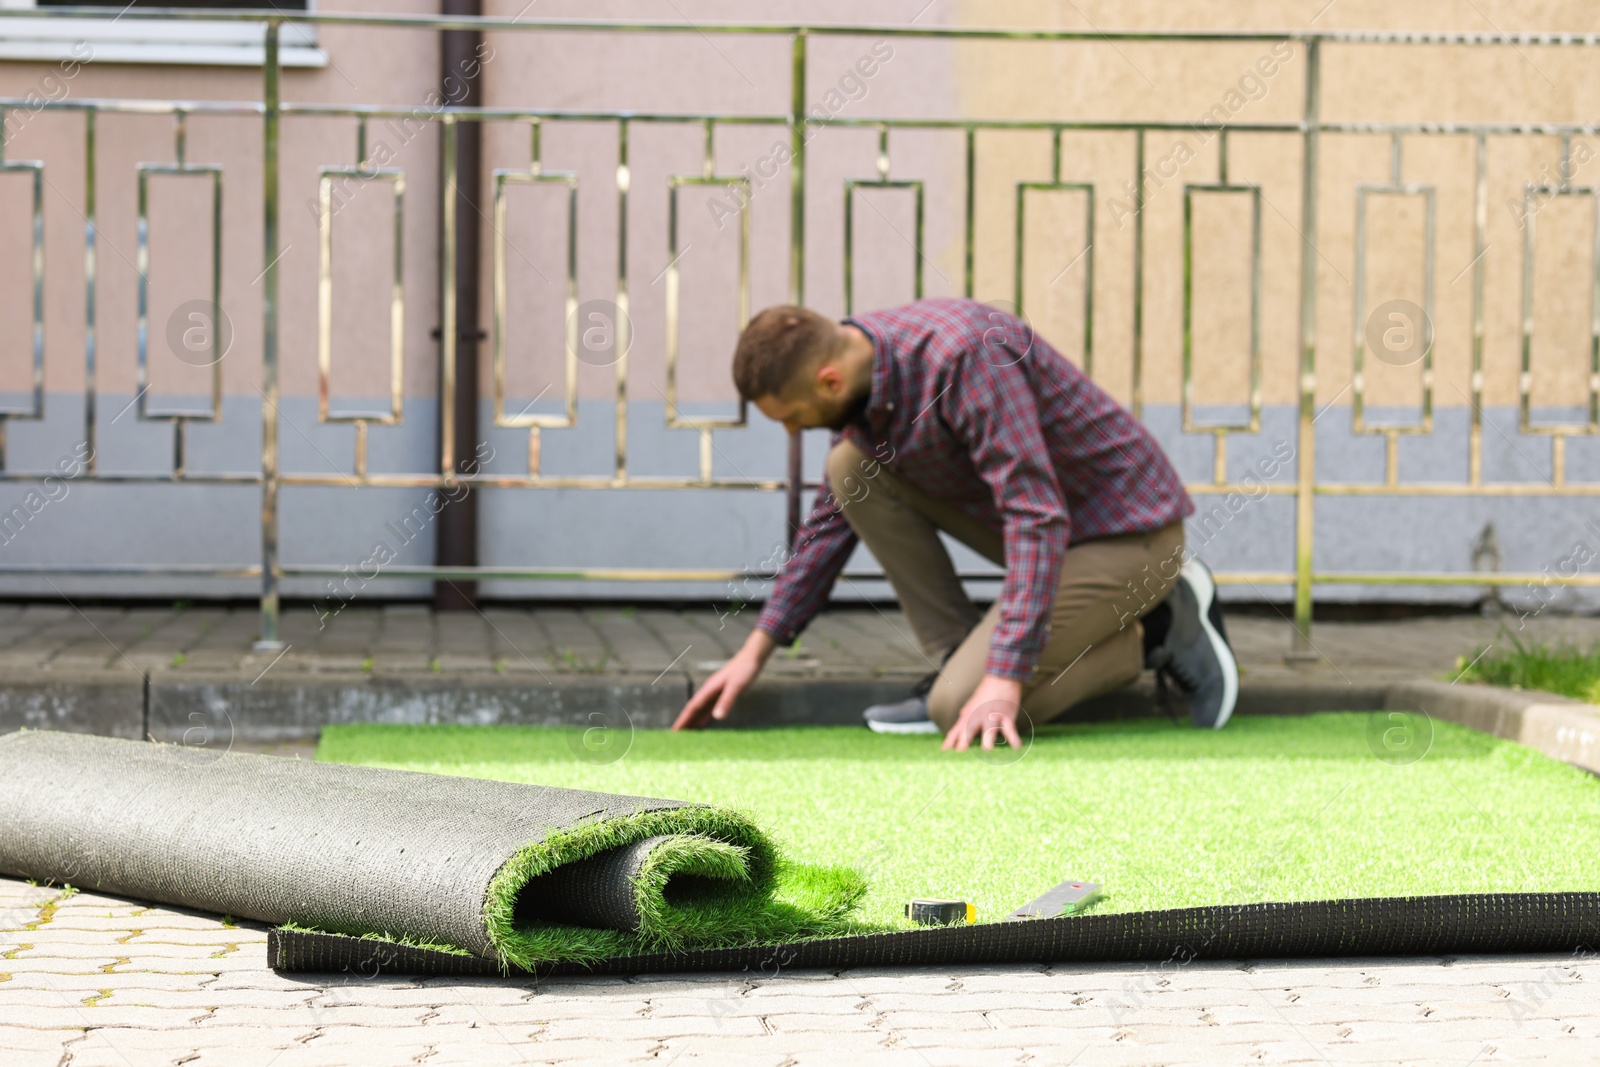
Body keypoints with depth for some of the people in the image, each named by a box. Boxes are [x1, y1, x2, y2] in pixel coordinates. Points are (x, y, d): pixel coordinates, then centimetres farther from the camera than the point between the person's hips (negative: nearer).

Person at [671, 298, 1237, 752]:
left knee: (962, 711, -19)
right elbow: (832, 520, 11)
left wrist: (1004, 677, -39)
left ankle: (1155, 635, -1)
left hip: (1128, 535, -8)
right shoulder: (862, 362, -3)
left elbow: (1038, 519, -34)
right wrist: (756, 649, 9)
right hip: (1044, 517, 8)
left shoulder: (966, 355, -30)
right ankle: (958, 663, 0)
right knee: (853, 469, -4)